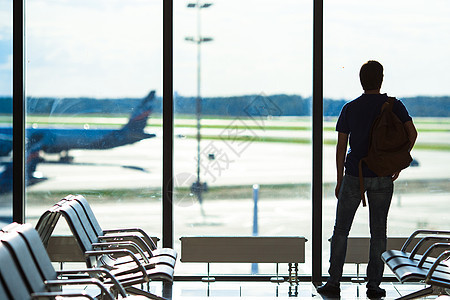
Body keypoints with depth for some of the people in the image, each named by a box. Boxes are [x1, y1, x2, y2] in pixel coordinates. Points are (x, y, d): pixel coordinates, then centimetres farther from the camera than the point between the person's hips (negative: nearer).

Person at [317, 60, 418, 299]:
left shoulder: (350, 109, 0)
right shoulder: (393, 105, 0)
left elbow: (341, 147, 0)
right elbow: (411, 132, -12)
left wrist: (339, 181, 6)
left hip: (354, 176, 0)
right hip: (382, 177, 0)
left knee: (341, 230, 8)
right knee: (378, 232, 7)